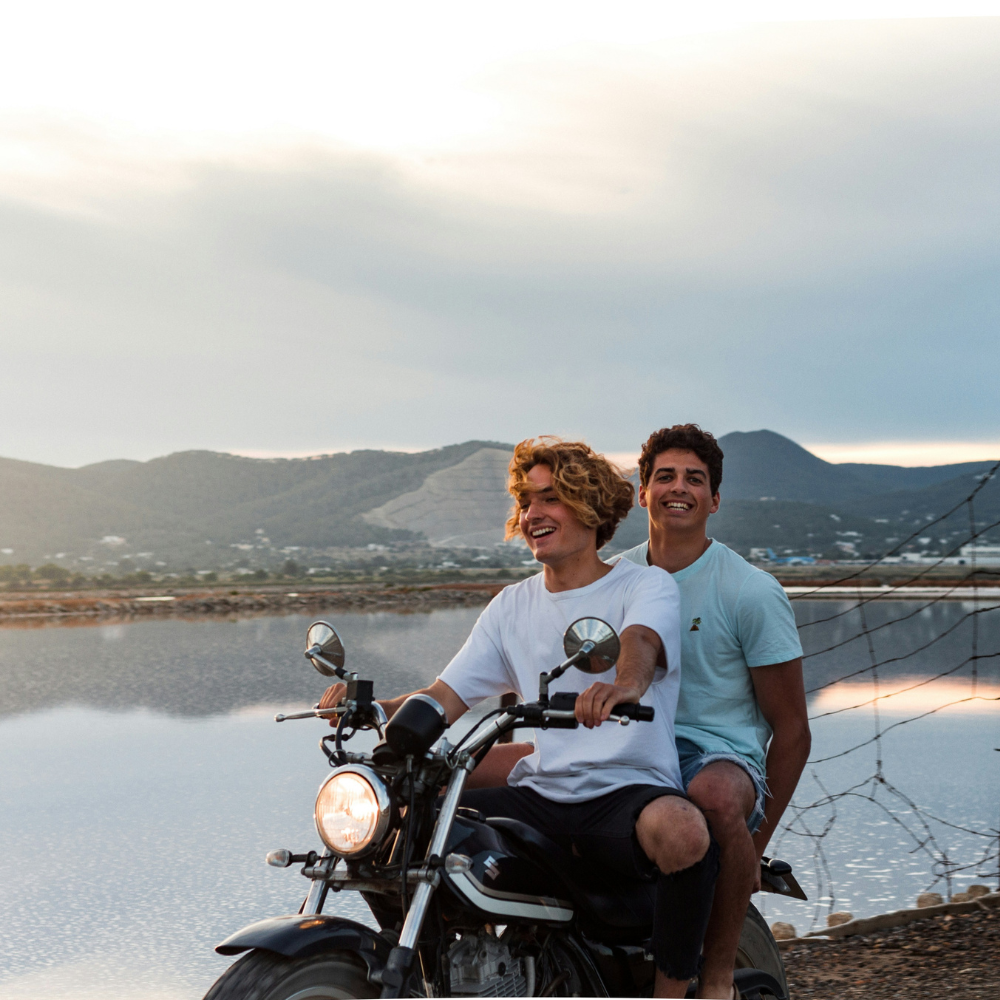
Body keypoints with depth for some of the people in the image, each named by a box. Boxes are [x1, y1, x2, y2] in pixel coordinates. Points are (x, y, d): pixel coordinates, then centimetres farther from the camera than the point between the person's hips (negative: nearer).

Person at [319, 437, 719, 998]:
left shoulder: (647, 585, 3)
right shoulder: (513, 606, 18)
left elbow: (639, 642, -22)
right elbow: (444, 701, 10)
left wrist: (625, 684, -47)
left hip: (628, 788, -4)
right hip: (538, 796, 5)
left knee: (681, 831, -38)